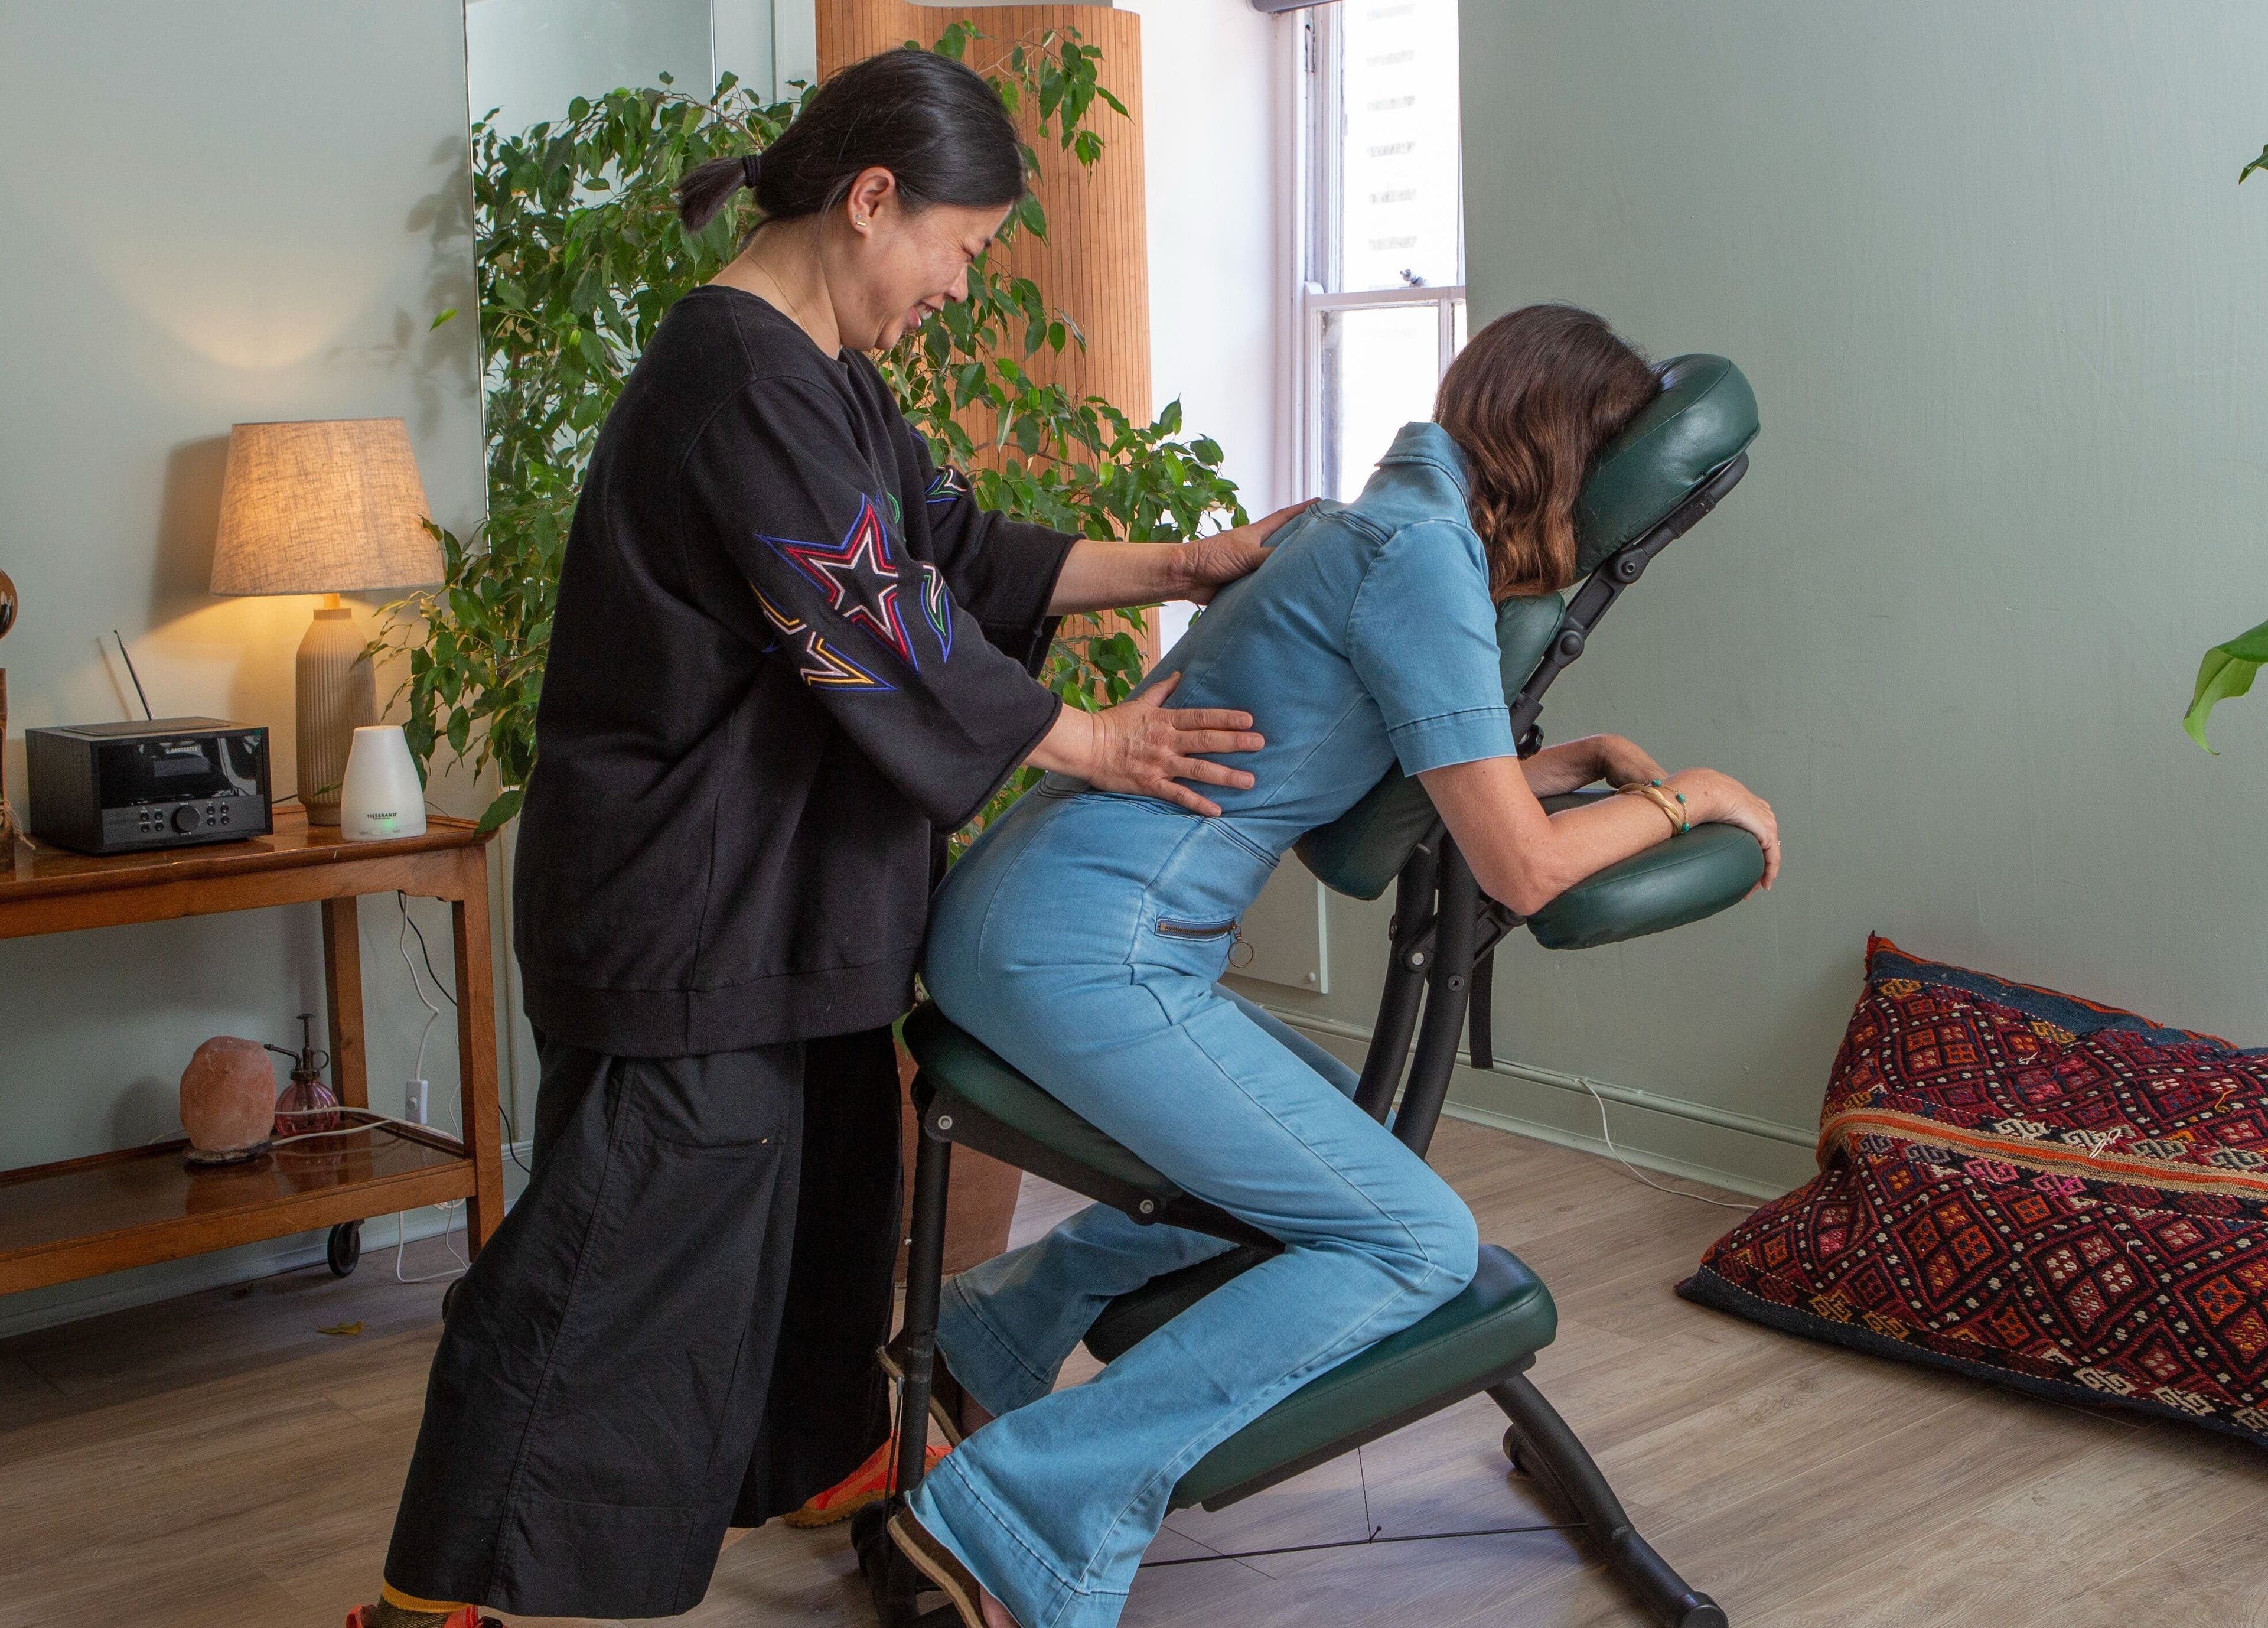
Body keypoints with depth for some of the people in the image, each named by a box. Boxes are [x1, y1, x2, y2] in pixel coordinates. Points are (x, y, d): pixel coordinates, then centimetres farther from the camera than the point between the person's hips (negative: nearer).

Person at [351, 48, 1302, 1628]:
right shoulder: (744, 374, -21)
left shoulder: (822, 374, 12)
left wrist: (1178, 566, 10)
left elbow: (959, 546, 14)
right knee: (623, 1250, -5)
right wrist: (1089, 746, -12)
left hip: (787, 889, 11)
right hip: (684, 903, -11)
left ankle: (831, 1460, 44)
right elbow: (871, 628, -21)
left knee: (821, 1186, 23)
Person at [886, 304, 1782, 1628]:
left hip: (1010, 925, 10)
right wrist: (1686, 798, 3)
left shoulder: (1386, 524, 17)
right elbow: (1522, 870, -12)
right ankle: (1025, 1514, -11)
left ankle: (1000, 1333, 27)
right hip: (1086, 956, -10)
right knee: (1418, 1242, -8)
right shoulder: (1424, 554, -12)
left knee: (1324, 1126, 28)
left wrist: (1565, 762, 18)